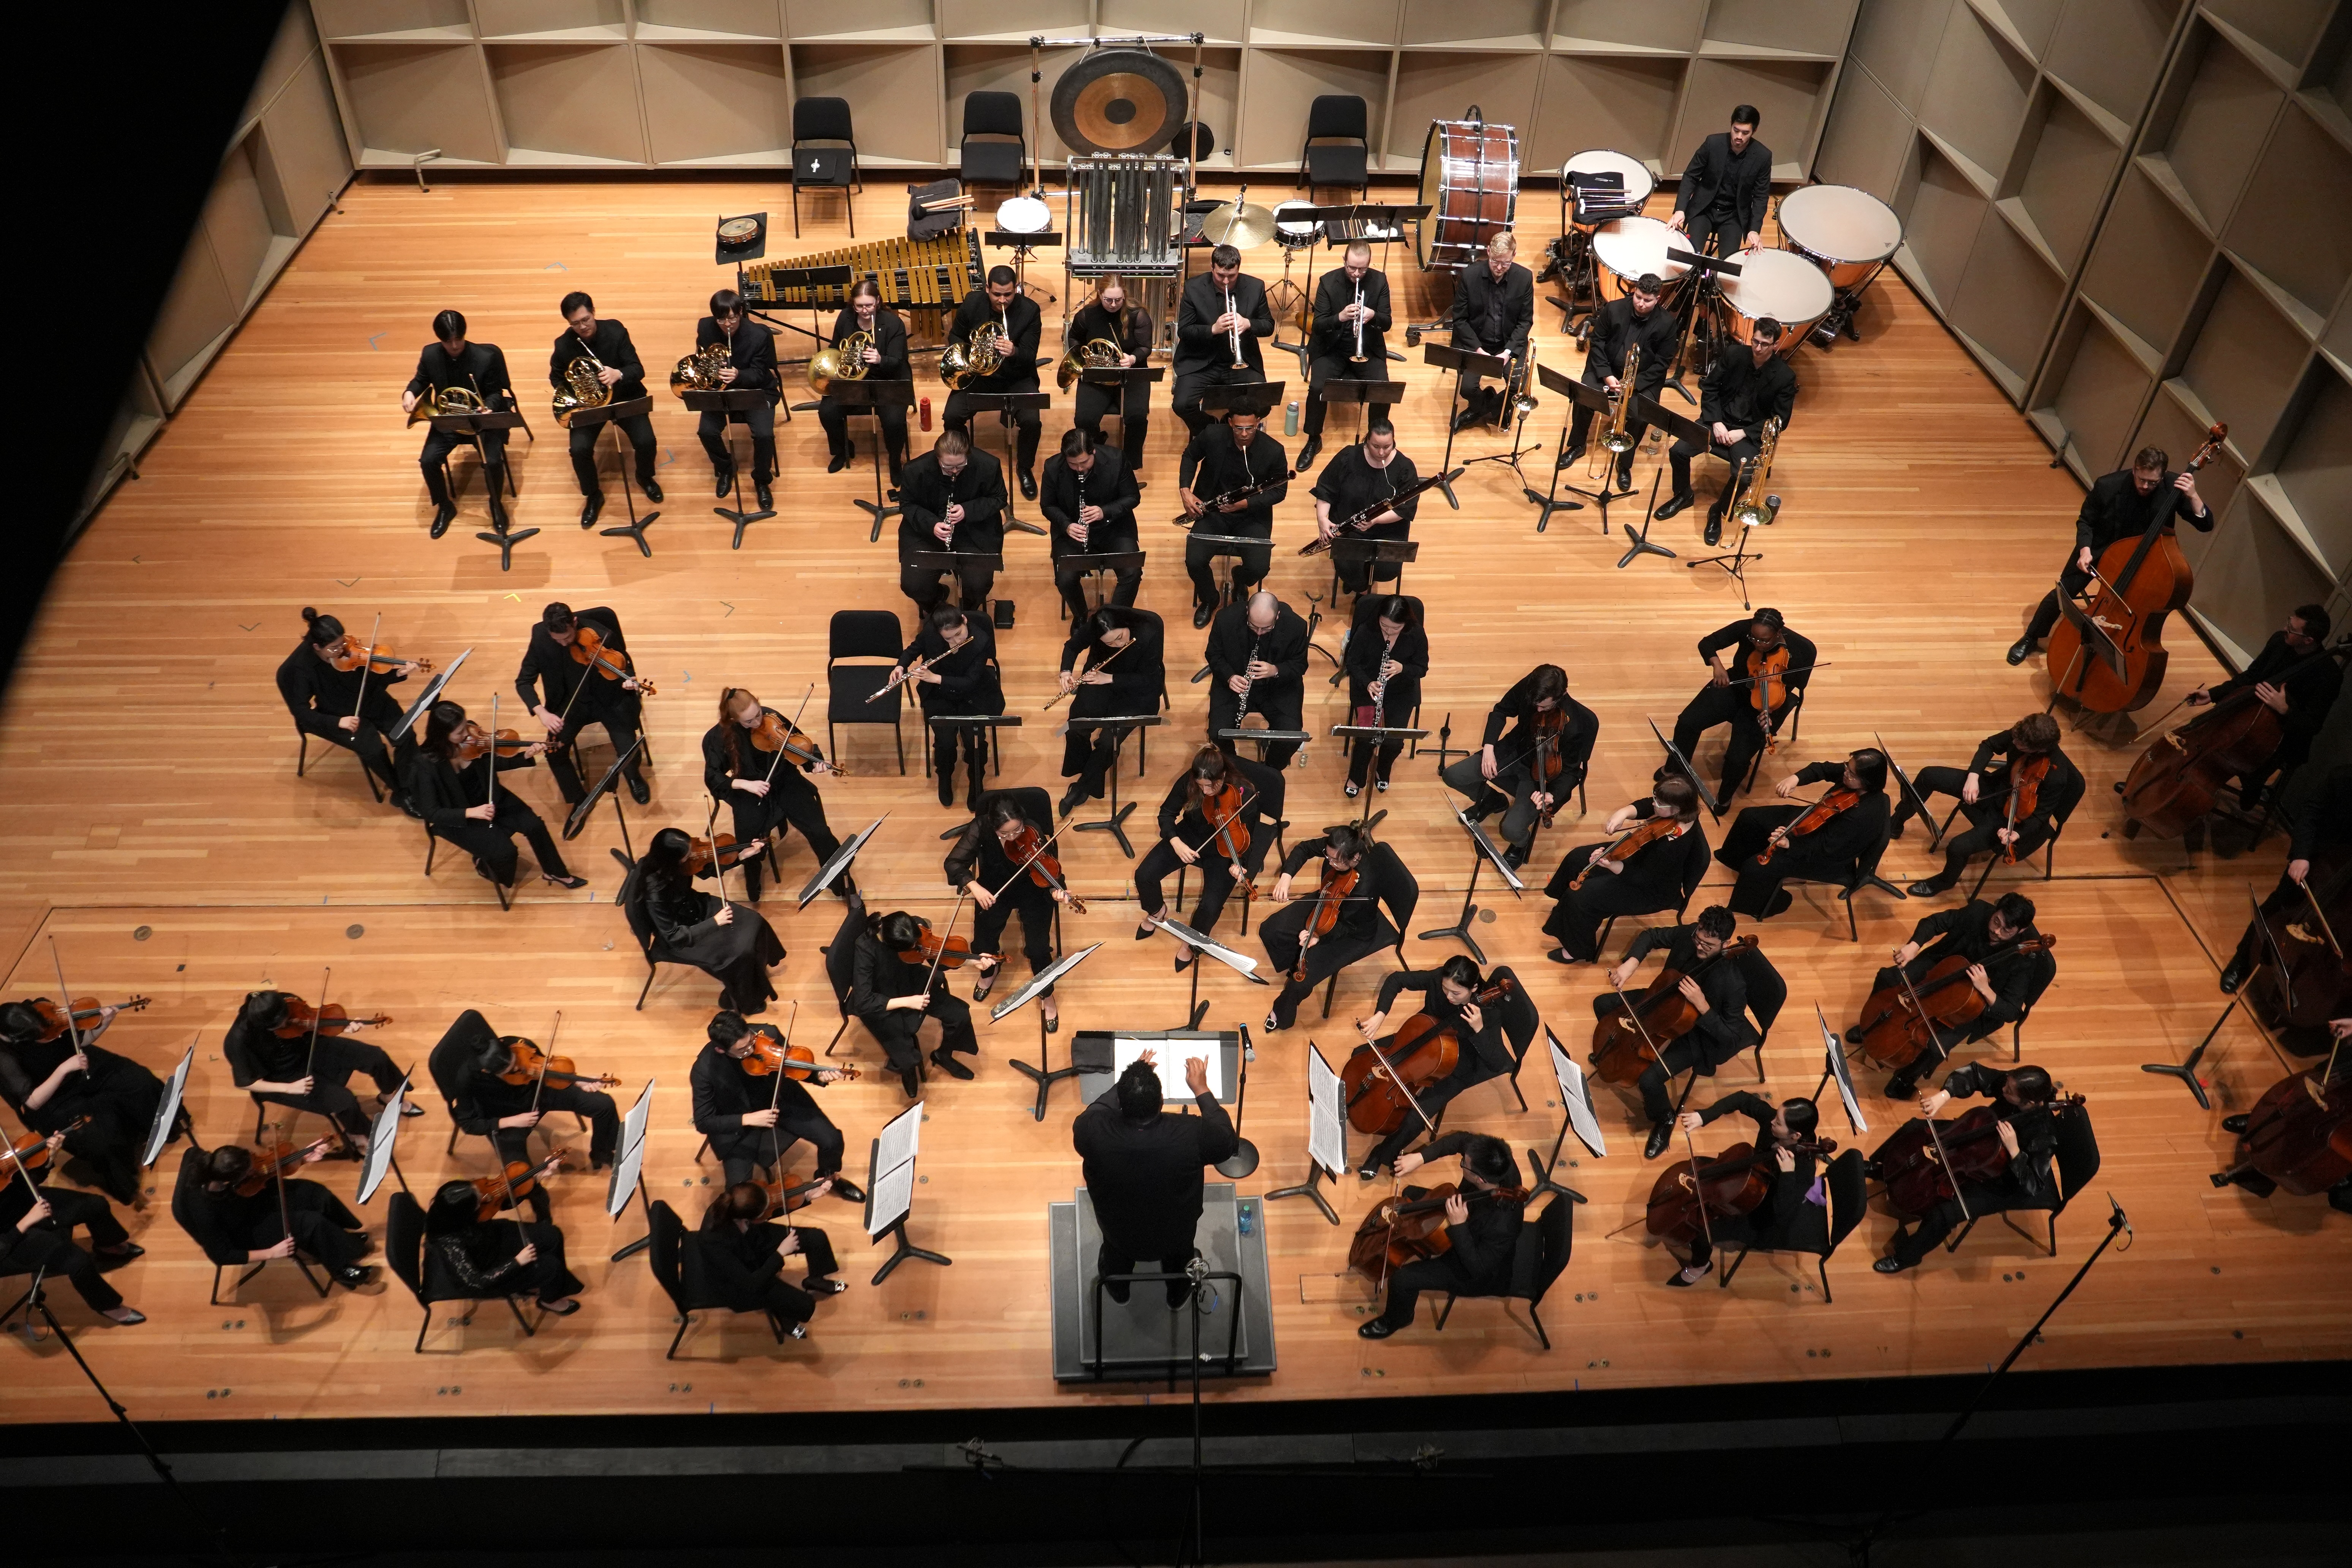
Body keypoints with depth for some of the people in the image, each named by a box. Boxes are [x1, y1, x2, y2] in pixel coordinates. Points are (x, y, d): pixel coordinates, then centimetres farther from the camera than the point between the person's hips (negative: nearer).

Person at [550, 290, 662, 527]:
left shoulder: (615, 331, -16)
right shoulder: (564, 345, -12)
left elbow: (638, 370, -17)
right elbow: (556, 377, 6)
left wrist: (618, 374, -39)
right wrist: (568, 395, -15)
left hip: (624, 397, -1)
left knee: (646, 441, -22)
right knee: (579, 449, -22)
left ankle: (645, 478, 15)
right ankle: (593, 496, 5)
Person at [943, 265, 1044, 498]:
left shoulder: (1030, 310, -13)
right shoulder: (972, 302, -7)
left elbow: (1029, 356, -17)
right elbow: (955, 336, 9)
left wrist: (1014, 352, -40)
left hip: (1016, 377, -1)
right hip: (976, 373, 2)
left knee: (1031, 420, -26)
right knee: (952, 417, -20)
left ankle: (1025, 468, 4)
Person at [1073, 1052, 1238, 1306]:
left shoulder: (1094, 1131, -33)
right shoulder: (1192, 1134, -35)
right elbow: (1230, 1141, -12)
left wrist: (1128, 1083, 0)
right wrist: (1202, 1089, -6)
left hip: (1118, 1237, 1)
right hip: (1175, 1237, 0)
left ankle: (1117, 1290, 57)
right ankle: (1179, 1293, 55)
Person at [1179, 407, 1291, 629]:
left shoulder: (1273, 451, -16)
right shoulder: (1212, 437, -13)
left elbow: (1279, 491, -5)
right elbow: (1190, 456, 9)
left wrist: (1245, 503, -20)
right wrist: (1185, 491, -6)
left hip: (1252, 515, -1)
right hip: (1213, 512, 1)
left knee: (1259, 568, -23)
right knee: (1194, 562, -21)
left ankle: (1240, 583, 18)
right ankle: (1208, 600, 14)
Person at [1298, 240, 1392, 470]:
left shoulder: (1379, 281, -4)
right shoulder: (1328, 282, -8)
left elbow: (1387, 323, -3)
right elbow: (1317, 325, -11)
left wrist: (1373, 316, -27)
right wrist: (1340, 317, -31)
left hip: (1368, 350, 1)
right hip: (1331, 349, -1)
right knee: (1317, 388, -25)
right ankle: (1313, 441, -2)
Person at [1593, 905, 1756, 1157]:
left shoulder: (1733, 983, -37)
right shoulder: (1690, 934, -22)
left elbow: (1731, 1037, -30)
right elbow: (1651, 935, -5)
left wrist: (1701, 1005, -43)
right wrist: (1631, 962, -24)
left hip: (1695, 1035, -7)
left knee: (1649, 1080, -23)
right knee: (1603, 1004, 7)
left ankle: (1664, 1119, 12)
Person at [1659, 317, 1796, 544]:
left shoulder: (1785, 377, -12)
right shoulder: (1734, 354, -7)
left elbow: (1779, 421, -7)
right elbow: (1709, 388, 2)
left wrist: (1743, 433, -17)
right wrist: (1716, 422, -11)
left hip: (1751, 431, -2)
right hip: (1720, 420, 2)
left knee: (1743, 475, -29)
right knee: (1678, 451, -19)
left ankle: (1718, 512, 0)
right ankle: (1683, 495, 11)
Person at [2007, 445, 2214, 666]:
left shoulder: (2173, 486, -23)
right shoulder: (2108, 485, -25)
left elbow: (2206, 525, -22)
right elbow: (2085, 521, -7)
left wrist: (2193, 496, -38)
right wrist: (2085, 550, -23)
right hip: (2099, 549, -1)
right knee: (2063, 592, -9)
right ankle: (2031, 638, 14)